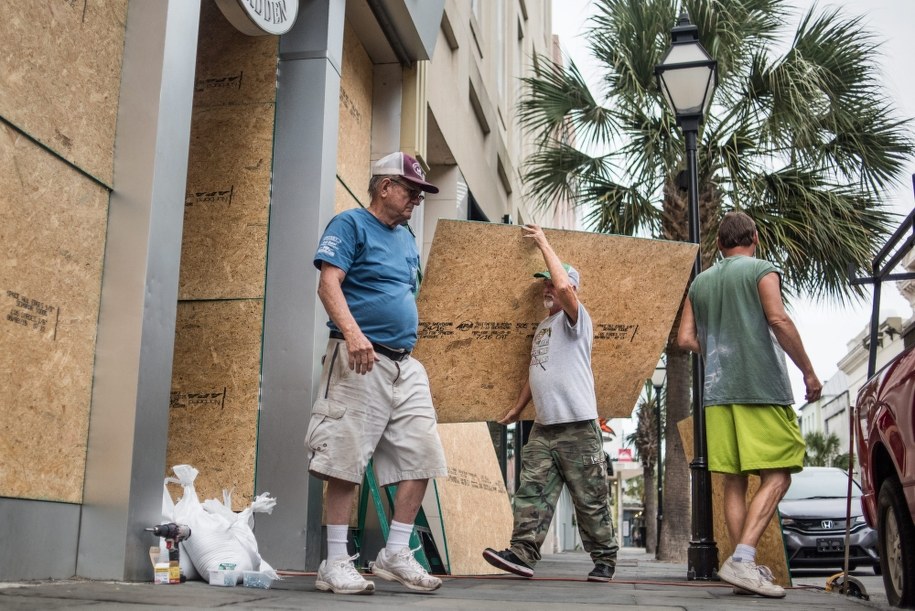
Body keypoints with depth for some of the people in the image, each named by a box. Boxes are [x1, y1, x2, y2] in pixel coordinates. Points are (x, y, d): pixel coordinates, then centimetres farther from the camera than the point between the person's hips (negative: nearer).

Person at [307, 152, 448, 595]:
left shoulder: (407, 241, 22)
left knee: (421, 457, 3)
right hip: (360, 361, -8)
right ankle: (336, 564, 1)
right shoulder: (351, 225, 0)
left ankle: (395, 555, 12)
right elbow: (328, 284, -13)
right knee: (345, 462, -7)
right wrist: (353, 332, -29)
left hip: (406, 365, 8)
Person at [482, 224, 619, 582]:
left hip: (578, 427, -7)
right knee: (532, 491, -4)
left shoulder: (575, 318, -3)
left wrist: (543, 243, -13)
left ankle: (604, 559, 10)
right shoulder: (542, 328, 21)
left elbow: (565, 286, -23)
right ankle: (523, 554, -9)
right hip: (543, 427, 7)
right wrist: (518, 408, 27)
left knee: (591, 499, 0)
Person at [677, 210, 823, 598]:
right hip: (762, 388, -5)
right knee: (776, 476, -3)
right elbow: (779, 321, -11)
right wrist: (809, 372, -6)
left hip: (718, 392, 5)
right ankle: (742, 559, -17)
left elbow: (685, 339, 12)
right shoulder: (762, 271, 1)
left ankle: (745, 566, 6)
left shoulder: (700, 283, 16)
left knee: (734, 482, 7)